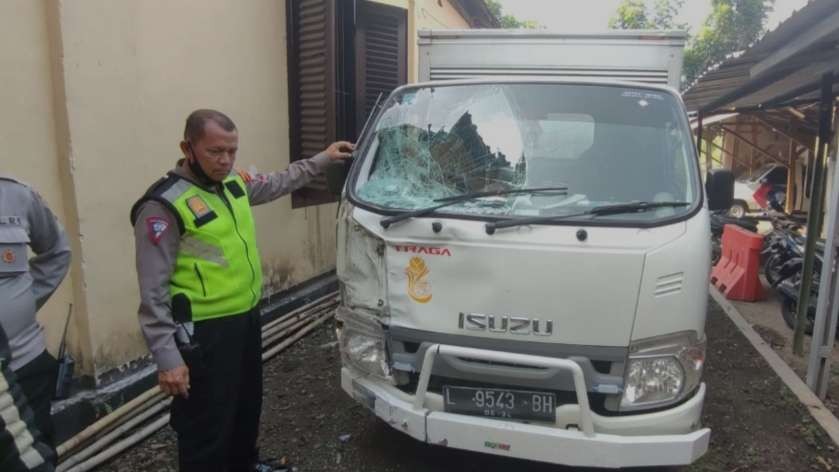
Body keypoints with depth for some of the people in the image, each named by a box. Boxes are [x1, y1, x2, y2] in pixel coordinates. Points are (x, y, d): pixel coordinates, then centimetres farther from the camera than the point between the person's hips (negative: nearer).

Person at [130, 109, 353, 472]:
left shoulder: (234, 183, 4)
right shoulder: (164, 206, -19)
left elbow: (277, 184, 25)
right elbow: (154, 292, -19)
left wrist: (320, 160, 26)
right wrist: (167, 357, -20)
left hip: (246, 318, 9)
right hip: (204, 333, -8)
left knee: (248, 407, 26)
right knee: (207, 427, 3)